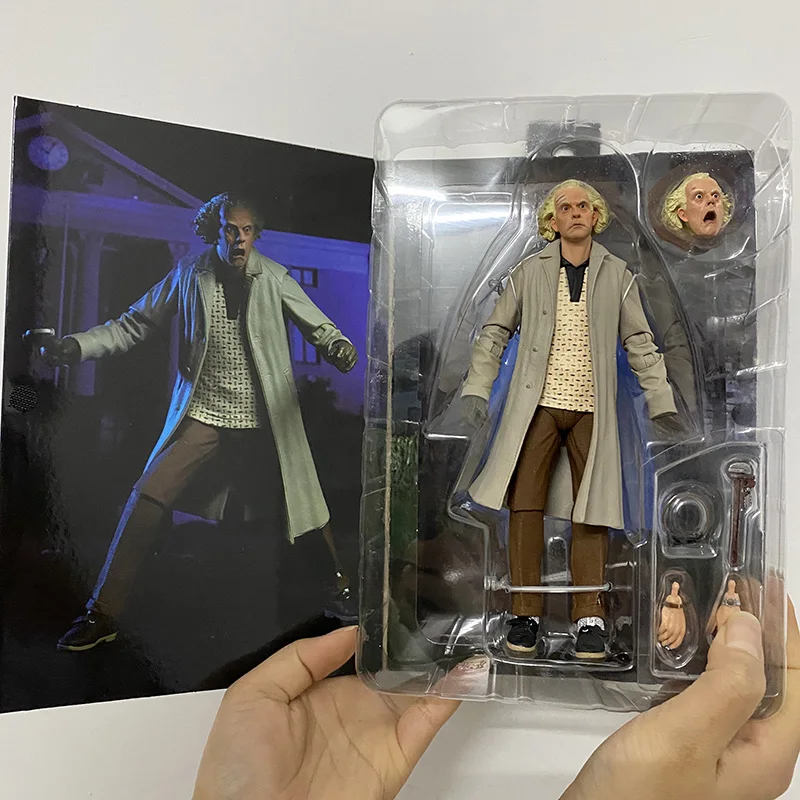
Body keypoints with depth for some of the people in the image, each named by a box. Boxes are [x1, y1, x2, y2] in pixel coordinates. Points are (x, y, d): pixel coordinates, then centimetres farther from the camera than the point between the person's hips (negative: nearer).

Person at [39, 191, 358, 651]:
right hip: (203, 414, 1)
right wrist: (76, 346, -8)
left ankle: (339, 579, 33)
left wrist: (337, 346, -25)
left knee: (304, 496, 7)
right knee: (147, 498, -7)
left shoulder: (274, 278, -2)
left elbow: (317, 325, -1)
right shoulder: (190, 274, 2)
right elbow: (137, 324, 5)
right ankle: (103, 616, 6)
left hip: (267, 417, 0)